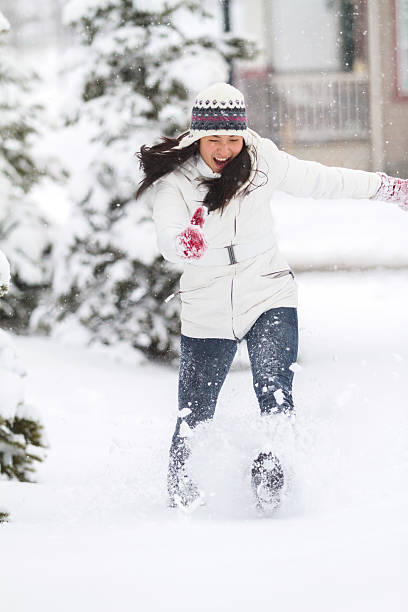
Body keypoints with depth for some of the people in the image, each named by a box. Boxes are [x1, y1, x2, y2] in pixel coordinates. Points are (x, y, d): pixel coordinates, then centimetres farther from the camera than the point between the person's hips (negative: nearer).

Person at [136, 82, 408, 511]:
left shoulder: (262, 162, -4)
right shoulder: (173, 180, -10)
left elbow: (319, 181, 9)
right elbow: (167, 240, -23)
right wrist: (185, 243, -47)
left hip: (269, 298, 1)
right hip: (207, 310, 0)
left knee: (275, 398, -22)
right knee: (193, 421, 4)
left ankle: (271, 481, -13)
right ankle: (181, 494, 25)